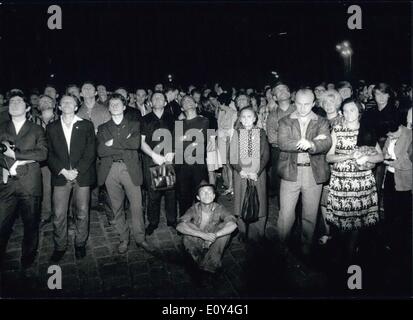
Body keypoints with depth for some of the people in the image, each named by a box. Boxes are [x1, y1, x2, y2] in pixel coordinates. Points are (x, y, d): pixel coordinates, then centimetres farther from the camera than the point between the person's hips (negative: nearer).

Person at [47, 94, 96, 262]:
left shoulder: (86, 125, 7)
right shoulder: (51, 127, 11)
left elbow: (91, 152, 0)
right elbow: (50, 154, 4)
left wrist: (77, 171, -10)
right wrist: (63, 171, -9)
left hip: (82, 175, -1)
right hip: (60, 175, 1)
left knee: (82, 213, 5)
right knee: (58, 215, 0)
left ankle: (80, 244, 23)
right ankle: (60, 246, 18)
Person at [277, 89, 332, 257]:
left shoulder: (322, 122, 7)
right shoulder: (285, 121, 6)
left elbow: (326, 144, -10)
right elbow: (283, 143, -11)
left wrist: (311, 145, -30)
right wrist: (304, 143, -20)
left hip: (314, 173, 1)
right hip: (290, 172, -1)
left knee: (310, 216, 11)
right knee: (285, 214, 3)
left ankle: (306, 247, 28)